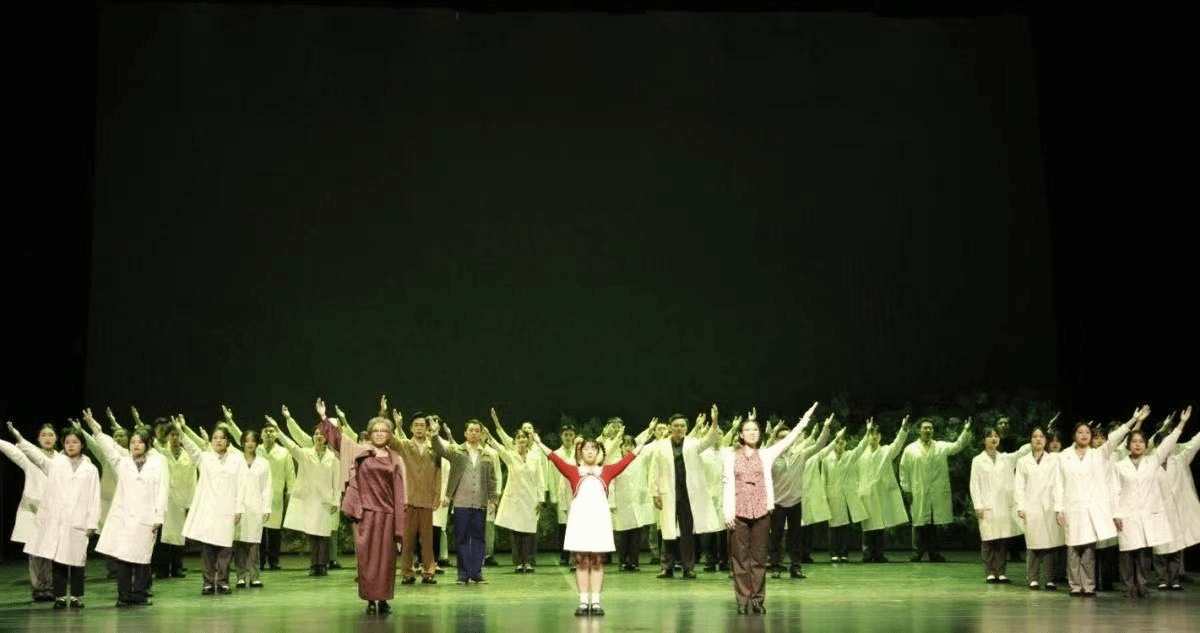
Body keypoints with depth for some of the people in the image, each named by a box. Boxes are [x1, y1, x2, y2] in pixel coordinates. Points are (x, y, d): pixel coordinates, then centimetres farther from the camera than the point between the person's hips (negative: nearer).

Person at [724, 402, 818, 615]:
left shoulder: (766, 455, 9)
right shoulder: (732, 458, 6)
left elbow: (788, 440, 2)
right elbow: (728, 486, 3)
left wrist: (804, 421, -3)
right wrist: (727, 512, -5)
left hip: (761, 511, 1)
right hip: (739, 512, -1)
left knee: (759, 557, 3)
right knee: (740, 557, 0)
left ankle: (758, 599, 9)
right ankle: (743, 600, 7)